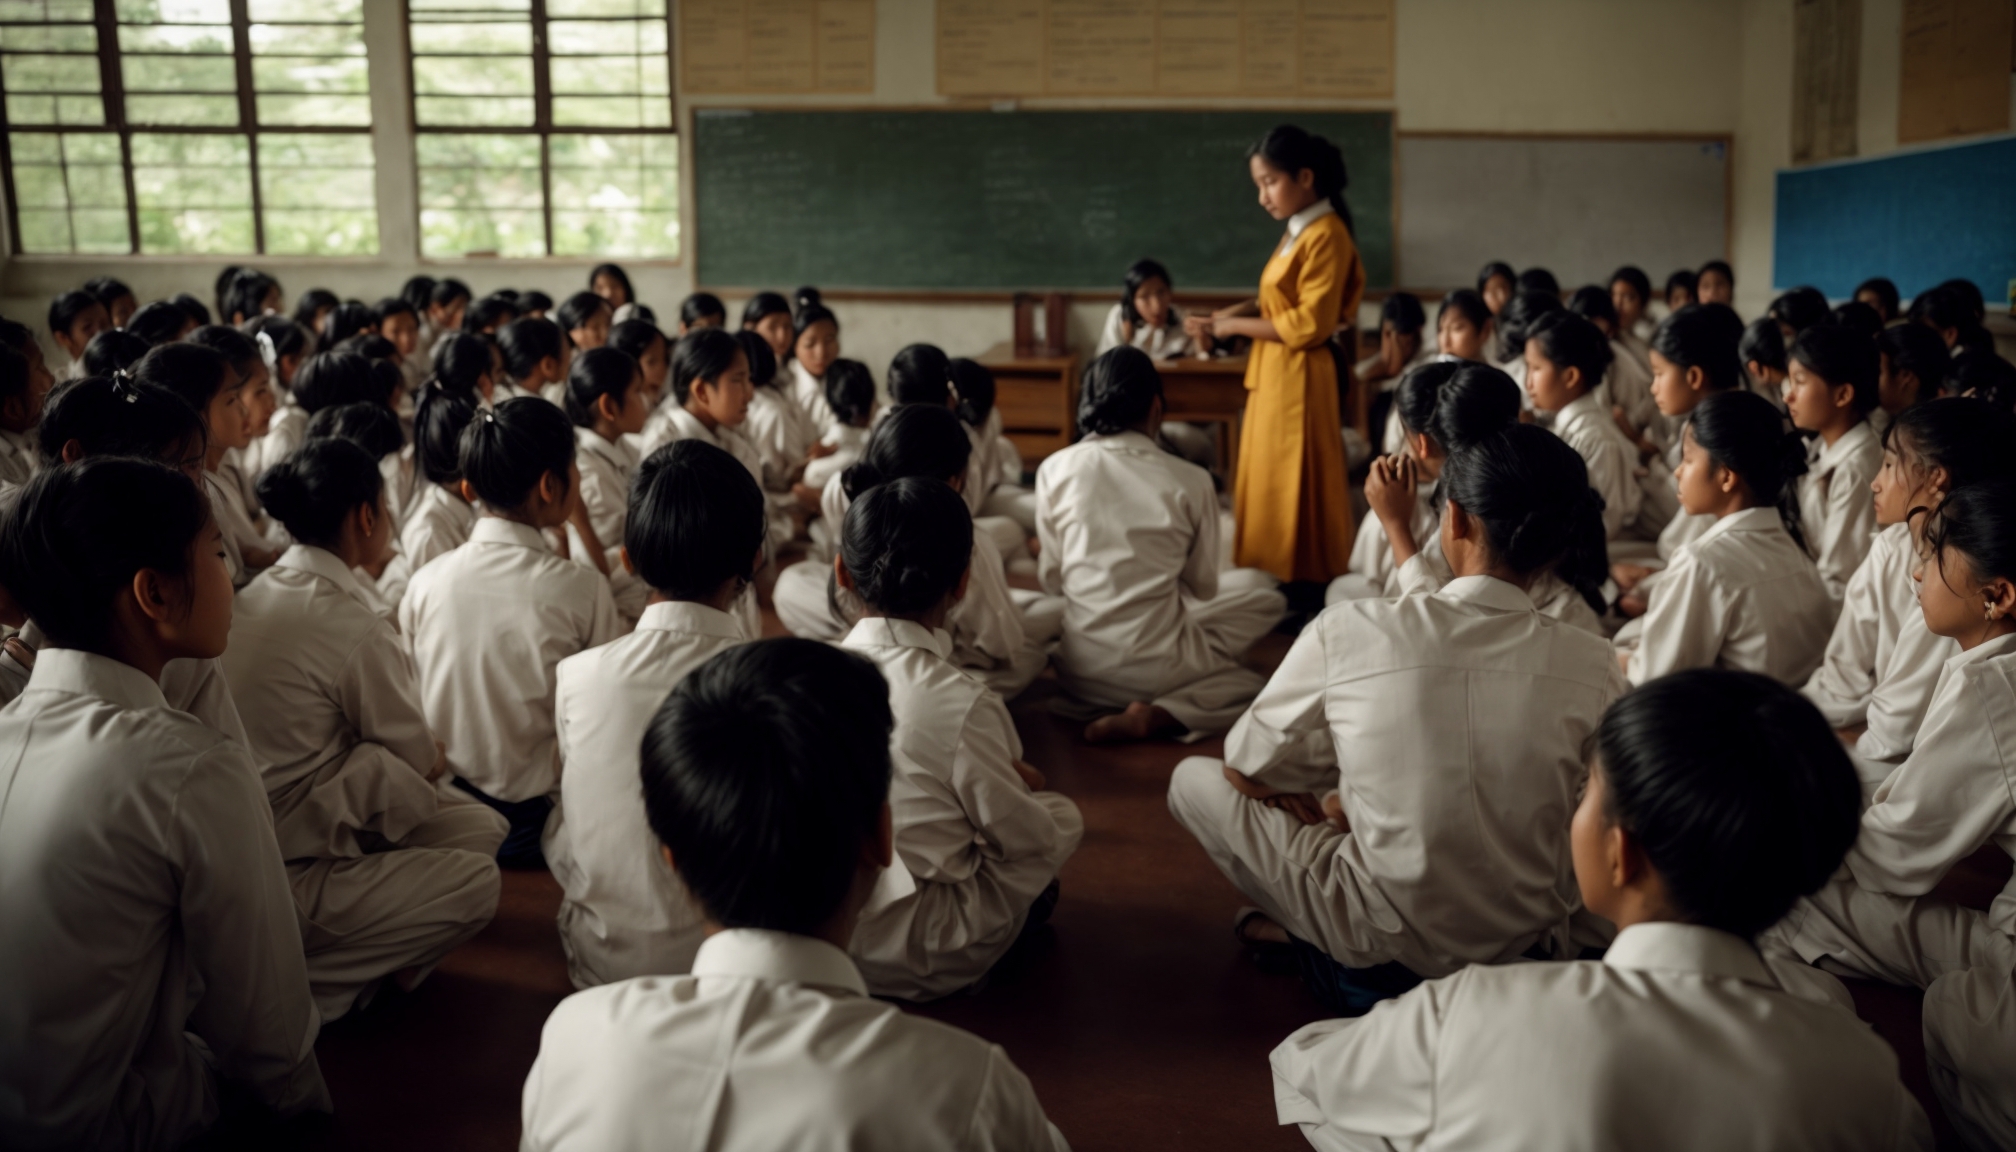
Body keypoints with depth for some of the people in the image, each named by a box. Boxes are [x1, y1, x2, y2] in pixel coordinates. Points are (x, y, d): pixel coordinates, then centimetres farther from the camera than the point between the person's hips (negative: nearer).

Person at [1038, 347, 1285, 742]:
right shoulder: (1191, 481, -9)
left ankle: (1103, 709, 10)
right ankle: (1159, 716, -3)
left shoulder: (1056, 470, -5)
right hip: (1158, 670, -6)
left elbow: (1051, 579, 1)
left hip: (1080, 671, 6)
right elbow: (1204, 588, 2)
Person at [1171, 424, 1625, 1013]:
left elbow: (1247, 766, -5)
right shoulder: (1592, 665, -11)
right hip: (1523, 939, 4)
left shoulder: (1350, 630, -18)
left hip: (1382, 938, -4)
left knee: (1194, 779, 14)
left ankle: (1339, 960, 11)